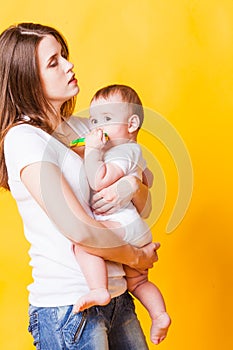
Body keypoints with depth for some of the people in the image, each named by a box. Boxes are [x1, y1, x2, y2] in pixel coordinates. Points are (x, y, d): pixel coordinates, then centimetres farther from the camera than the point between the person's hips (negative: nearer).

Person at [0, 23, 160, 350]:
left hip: (115, 295, 7)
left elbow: (144, 203, 13)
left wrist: (132, 186, -9)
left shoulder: (81, 127, 10)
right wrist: (136, 256, -6)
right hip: (67, 307, -7)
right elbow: (79, 230, -21)